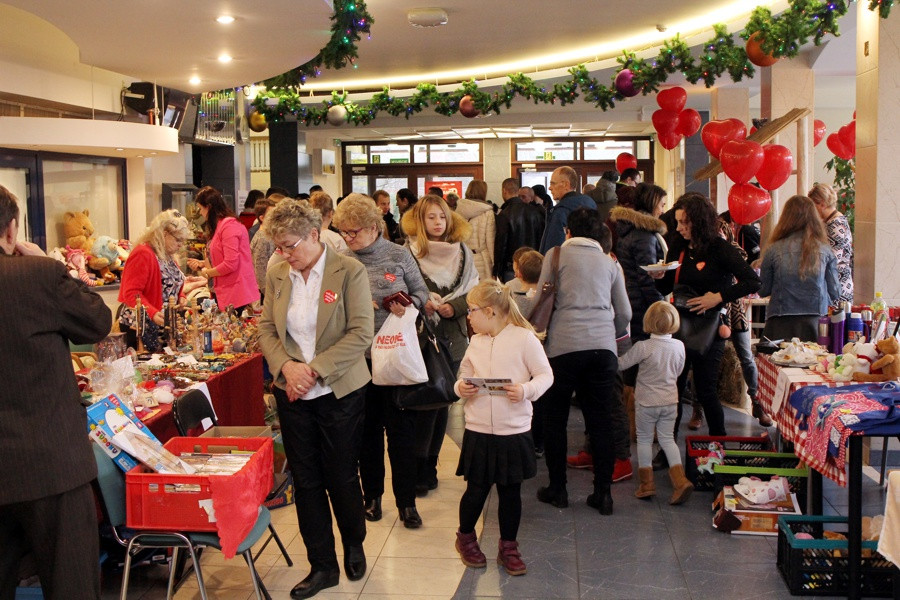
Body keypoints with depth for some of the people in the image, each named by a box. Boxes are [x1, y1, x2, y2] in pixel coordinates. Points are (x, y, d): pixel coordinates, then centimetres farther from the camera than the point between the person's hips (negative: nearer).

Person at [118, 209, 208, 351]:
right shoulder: (143, 254, -13)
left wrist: (181, 297, 6)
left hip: (165, 327, 9)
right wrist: (153, 313, -32)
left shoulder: (168, 256, 17)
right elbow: (131, 293, -20)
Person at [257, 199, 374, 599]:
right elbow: (266, 329, 7)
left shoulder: (349, 271, -10)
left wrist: (315, 369, -18)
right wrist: (286, 366, -13)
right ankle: (322, 566, 23)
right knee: (306, 481, 8)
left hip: (340, 392, -4)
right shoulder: (277, 275, 4)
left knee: (341, 477, 8)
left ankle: (354, 546, 37)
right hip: (292, 394, 4)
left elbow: (361, 332, -14)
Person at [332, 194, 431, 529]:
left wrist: (408, 305, -15)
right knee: (367, 429, 12)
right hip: (359, 358, 2)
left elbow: (422, 293, 5)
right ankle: (372, 496, 29)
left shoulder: (399, 255, -2)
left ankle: (406, 502, 16)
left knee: (401, 431, 4)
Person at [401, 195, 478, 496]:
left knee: (442, 402, 8)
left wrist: (452, 307, -10)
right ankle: (418, 468, 4)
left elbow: (473, 292, 7)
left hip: (453, 338, 4)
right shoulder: (410, 253, -4)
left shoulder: (461, 252, 8)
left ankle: (428, 466, 19)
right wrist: (421, 305, -21)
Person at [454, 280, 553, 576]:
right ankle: (465, 537, 34)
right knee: (476, 489, 10)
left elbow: (546, 375, -6)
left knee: (510, 491, 9)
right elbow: (464, 375, 16)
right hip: (478, 431, 3)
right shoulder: (475, 342, 6)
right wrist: (461, 388, -6)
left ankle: (508, 547, 27)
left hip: (514, 431, -3)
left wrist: (526, 389, -23)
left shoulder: (524, 338, -8)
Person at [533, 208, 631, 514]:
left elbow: (541, 300, 2)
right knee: (600, 421, 8)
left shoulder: (556, 254, 6)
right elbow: (624, 313, 16)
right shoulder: (609, 262, 16)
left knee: (555, 419, 9)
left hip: (564, 345, -3)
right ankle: (602, 493, 10)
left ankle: (557, 489, 15)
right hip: (603, 347, 3)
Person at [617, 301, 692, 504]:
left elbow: (621, 364, -11)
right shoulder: (679, 346, -5)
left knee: (644, 439, 11)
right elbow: (678, 371, 9)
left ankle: (647, 482, 13)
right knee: (667, 438, 14)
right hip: (670, 401, 4)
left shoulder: (643, 347, -20)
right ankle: (680, 479, 1)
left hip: (646, 402, -4)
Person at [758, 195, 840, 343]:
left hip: (780, 325, -1)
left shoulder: (773, 250, -3)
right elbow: (835, 293, 5)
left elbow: (763, 290, 5)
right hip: (815, 323, 1)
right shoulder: (825, 250, 1)